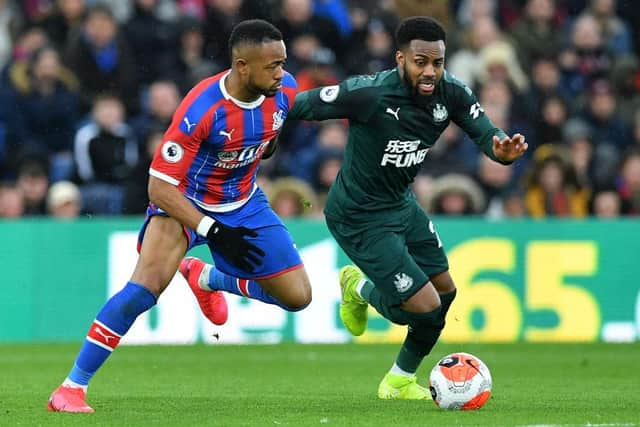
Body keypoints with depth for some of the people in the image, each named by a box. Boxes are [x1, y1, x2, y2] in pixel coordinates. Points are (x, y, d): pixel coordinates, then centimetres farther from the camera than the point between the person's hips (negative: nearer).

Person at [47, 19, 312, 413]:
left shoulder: (285, 90, -18)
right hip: (183, 201, -5)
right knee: (145, 287, -27)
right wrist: (214, 231, -35)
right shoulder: (200, 109, -34)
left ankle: (205, 277, 29)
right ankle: (72, 387, -17)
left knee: (298, 298, 3)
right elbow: (160, 187, -30)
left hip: (243, 203, 6)